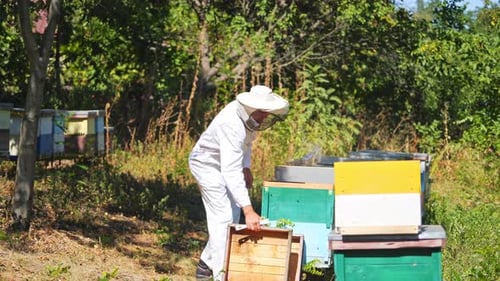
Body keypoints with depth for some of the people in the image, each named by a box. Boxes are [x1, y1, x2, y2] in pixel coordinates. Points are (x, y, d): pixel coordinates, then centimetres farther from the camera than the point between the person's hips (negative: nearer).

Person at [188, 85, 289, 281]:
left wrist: (246, 167, 1)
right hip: (207, 164, -9)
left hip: (225, 163, 9)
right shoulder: (231, 125, -38)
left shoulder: (249, 115, -11)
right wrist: (249, 210, -50)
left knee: (233, 216, 12)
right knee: (223, 217, -14)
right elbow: (231, 171, -45)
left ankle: (206, 265, 24)